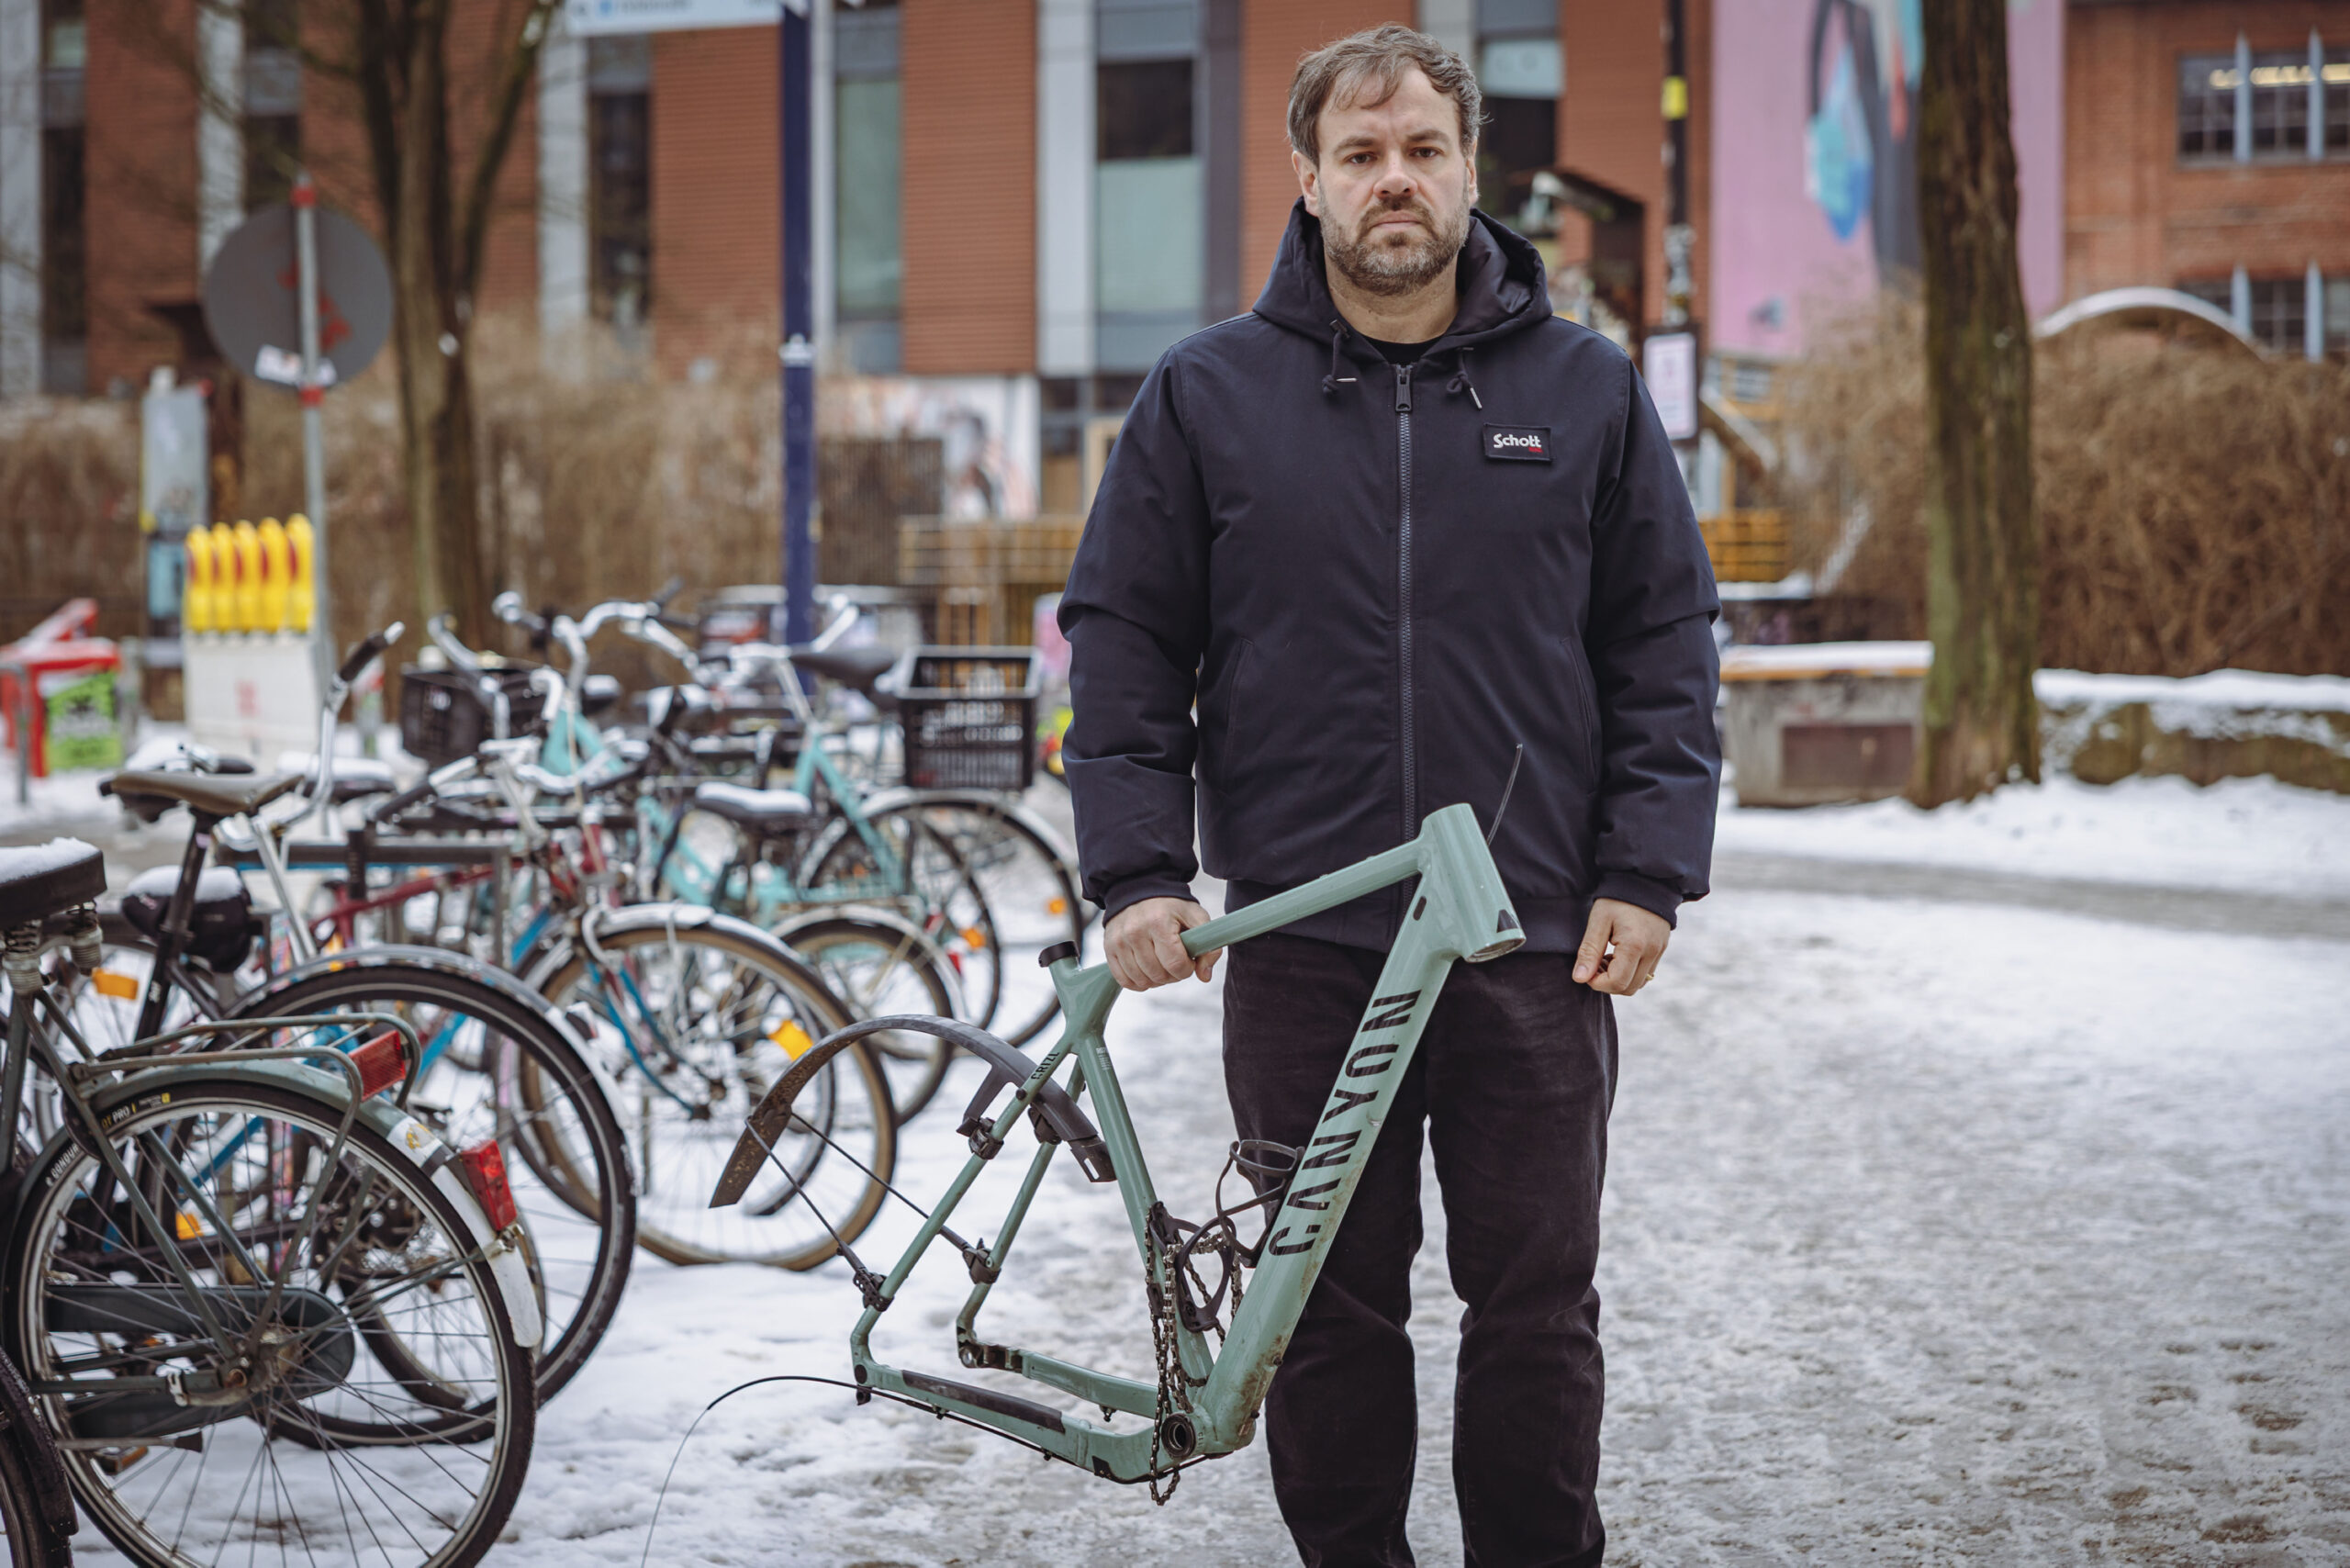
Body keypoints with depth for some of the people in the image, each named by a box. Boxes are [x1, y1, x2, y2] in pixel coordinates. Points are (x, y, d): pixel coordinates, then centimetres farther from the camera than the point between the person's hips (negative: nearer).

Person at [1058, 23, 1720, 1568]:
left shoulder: (1586, 392, 5)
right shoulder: (1208, 396, 4)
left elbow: (1669, 647, 6)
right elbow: (1123, 645, 6)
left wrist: (1648, 875, -2)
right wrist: (1138, 871, -3)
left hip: (1539, 947, 0)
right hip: (1301, 951, 0)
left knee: (1538, 1310, 6)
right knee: (1332, 1311, 8)